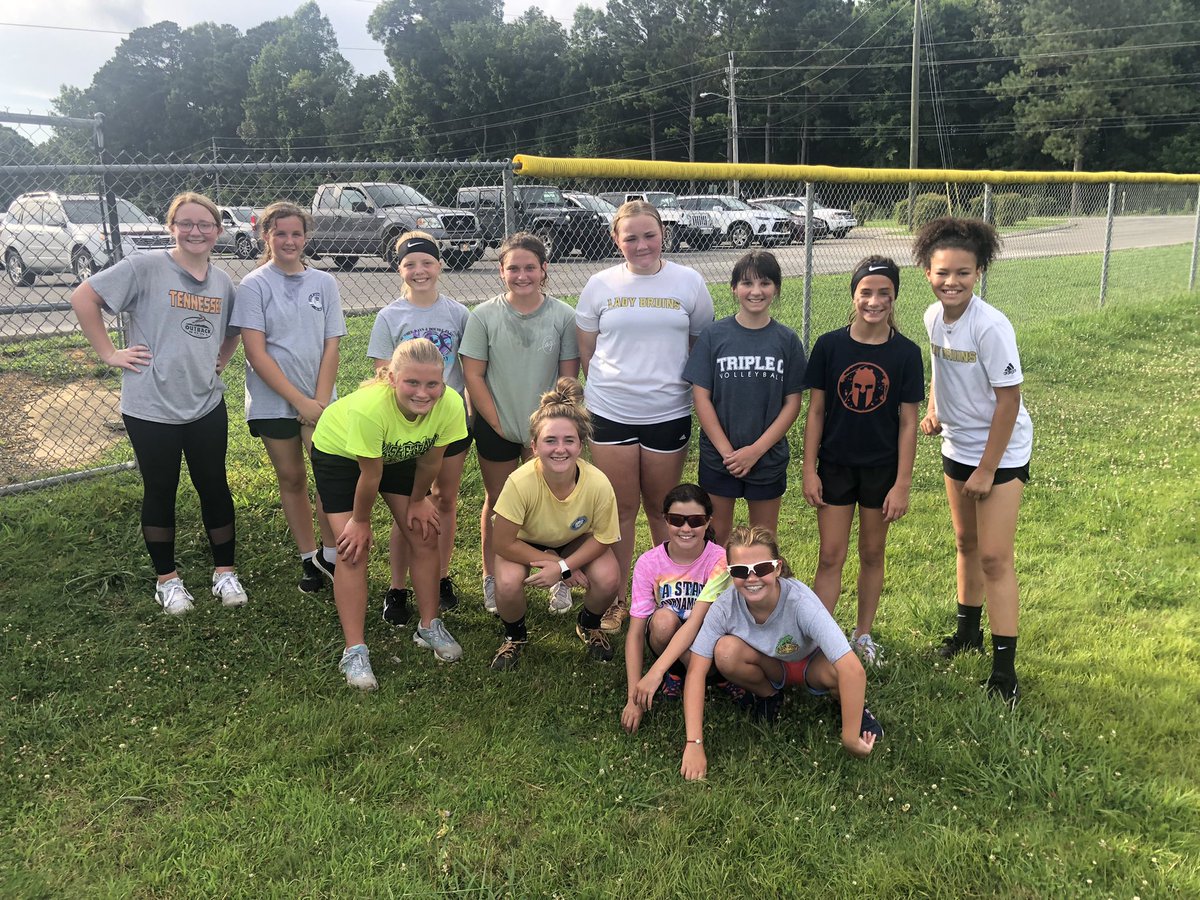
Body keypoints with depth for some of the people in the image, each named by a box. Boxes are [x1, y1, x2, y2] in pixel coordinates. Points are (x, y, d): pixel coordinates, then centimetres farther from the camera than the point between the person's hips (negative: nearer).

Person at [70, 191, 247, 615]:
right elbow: (83, 297, -10)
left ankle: (225, 571, 25)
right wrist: (110, 353, -11)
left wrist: (220, 362, 10)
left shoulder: (223, 282, 7)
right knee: (160, 492, 9)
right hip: (152, 408, -4)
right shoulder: (145, 267, -10)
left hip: (207, 406, 4)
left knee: (214, 487, 10)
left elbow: (232, 333, 25)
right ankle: (167, 578, 25)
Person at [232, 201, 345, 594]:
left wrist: (320, 401, -9)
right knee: (291, 479, 9)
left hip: (319, 400, 1)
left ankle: (331, 555, 8)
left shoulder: (324, 283, 4)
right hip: (273, 401, -1)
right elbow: (256, 352, -10)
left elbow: (331, 346, 2)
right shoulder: (254, 285, -3)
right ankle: (308, 558, 22)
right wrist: (300, 402, -14)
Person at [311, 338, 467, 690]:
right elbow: (370, 476, -27)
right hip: (337, 451, -4)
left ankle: (429, 627, 22)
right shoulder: (368, 407, -44)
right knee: (353, 551, -9)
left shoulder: (451, 406, -34)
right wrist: (360, 520, -14)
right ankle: (354, 652, 0)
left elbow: (429, 463, -14)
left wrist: (417, 502, -1)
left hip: (399, 455, 4)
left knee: (424, 537, 3)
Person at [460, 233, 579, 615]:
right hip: (496, 428, 0)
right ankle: (492, 580, 30)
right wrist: (499, 425, -8)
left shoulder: (563, 316, -5)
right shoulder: (483, 316, -7)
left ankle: (560, 580, 23)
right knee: (497, 504, 15)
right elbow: (473, 375, -6)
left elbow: (568, 377, -1)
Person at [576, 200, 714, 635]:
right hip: (611, 413, 0)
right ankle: (616, 601, 20)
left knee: (662, 509, 11)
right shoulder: (600, 285, 2)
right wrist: (610, 387, 5)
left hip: (669, 413, 0)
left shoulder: (688, 282, 1)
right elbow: (586, 350, 9)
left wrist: (692, 389, 6)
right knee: (621, 508, 7)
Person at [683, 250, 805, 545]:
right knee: (716, 537, 10)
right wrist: (727, 450, -12)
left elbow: (793, 402, -2)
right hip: (718, 458, -1)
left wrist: (756, 450, -12)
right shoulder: (714, 335, -4)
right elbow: (701, 396, -5)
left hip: (768, 458, 1)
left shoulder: (787, 340, -1)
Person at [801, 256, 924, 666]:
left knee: (872, 554, 13)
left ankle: (863, 635, 30)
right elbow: (815, 410, -1)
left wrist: (902, 484, -7)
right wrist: (809, 470, -4)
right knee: (831, 557, 2)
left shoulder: (906, 353, -6)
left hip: (882, 469, 0)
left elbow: (908, 422, -4)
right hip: (835, 466, 0)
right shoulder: (829, 345, -6)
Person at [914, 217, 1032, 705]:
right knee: (966, 542, 19)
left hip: (1000, 451, -7)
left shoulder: (991, 326, -24)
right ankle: (968, 631, 36)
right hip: (957, 446, 7)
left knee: (995, 556, -7)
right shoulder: (934, 316, -3)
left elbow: (1008, 399, -20)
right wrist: (932, 409, -2)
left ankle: (1004, 669, 1)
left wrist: (987, 469, -17)